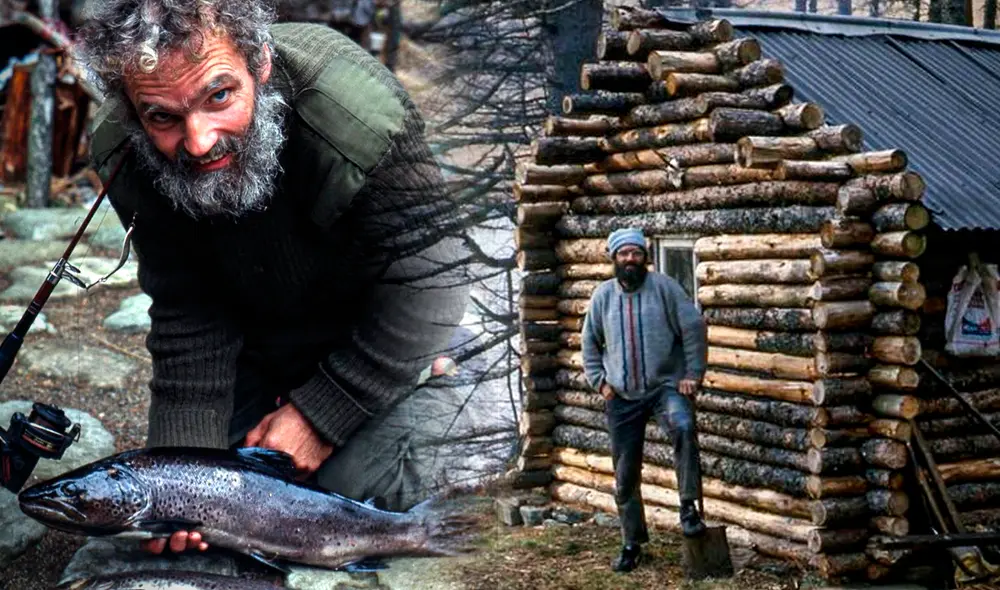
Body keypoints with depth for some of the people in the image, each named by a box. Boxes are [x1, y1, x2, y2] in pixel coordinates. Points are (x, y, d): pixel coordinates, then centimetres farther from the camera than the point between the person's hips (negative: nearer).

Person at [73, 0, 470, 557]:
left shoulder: (360, 115, -39)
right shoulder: (127, 158, -24)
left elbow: (425, 287, -29)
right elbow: (189, 319, -16)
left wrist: (320, 415, -25)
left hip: (371, 340, -4)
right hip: (254, 339, 4)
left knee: (346, 489, -18)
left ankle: (417, 490, 16)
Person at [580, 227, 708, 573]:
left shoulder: (664, 287, -4)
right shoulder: (603, 295, 6)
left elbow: (693, 327, -5)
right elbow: (590, 343, 14)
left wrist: (693, 374, -9)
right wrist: (599, 381, 3)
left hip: (666, 385, -3)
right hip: (622, 396, 3)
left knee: (683, 427, -36)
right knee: (625, 474, 8)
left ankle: (689, 508, -23)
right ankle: (632, 543, 23)